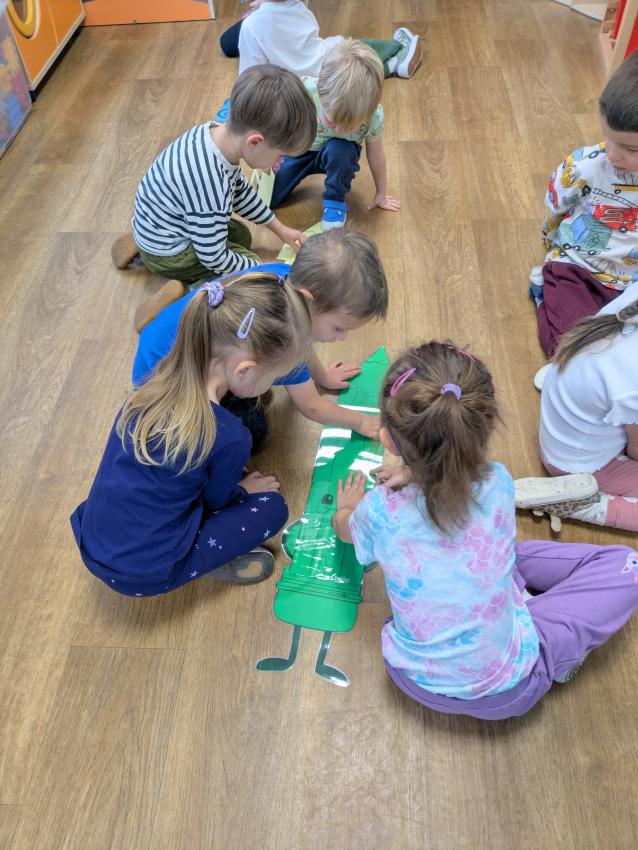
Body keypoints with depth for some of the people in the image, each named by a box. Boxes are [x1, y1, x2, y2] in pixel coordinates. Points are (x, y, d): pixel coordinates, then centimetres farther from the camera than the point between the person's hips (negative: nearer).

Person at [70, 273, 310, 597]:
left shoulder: (159, 382, -7)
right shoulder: (228, 438, -25)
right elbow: (216, 500, -3)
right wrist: (244, 489, 16)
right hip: (144, 577, -6)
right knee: (272, 506, 2)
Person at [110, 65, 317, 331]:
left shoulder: (217, 132, -12)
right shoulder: (209, 184, -38)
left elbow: (240, 189, 7)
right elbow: (213, 257, -26)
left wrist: (279, 228, 14)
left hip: (157, 227, 8)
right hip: (166, 254, -8)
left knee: (241, 235, 24)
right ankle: (182, 295, -14)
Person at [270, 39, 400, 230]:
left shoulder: (374, 116, -32)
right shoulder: (305, 90, -37)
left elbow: (375, 155, -13)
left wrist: (381, 193, -1)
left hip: (337, 155, 0)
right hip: (299, 148, 1)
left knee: (340, 150, -37)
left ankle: (335, 200, -8)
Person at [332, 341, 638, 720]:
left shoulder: (380, 510, -22)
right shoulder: (498, 485, -22)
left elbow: (344, 528, 6)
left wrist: (348, 507, 25)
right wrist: (414, 474, 0)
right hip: (507, 693, -2)